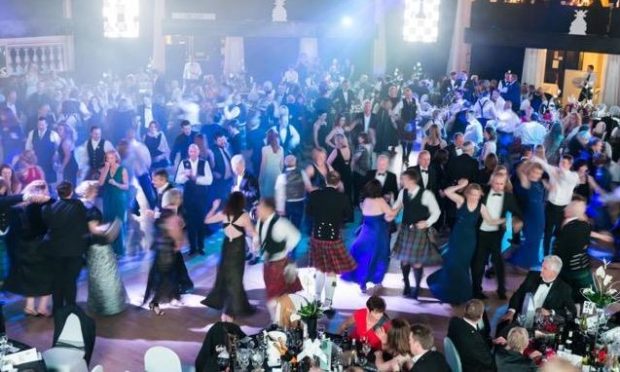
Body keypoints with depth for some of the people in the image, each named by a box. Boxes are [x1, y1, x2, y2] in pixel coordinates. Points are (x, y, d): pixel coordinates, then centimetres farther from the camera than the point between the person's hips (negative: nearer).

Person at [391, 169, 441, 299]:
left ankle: (417, 288, 21)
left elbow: (436, 212, -6)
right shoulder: (403, 192, -1)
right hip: (405, 229, 5)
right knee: (404, 259, 11)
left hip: (419, 230, -5)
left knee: (417, 261, 1)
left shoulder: (426, 194, -15)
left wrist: (427, 223, -18)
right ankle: (406, 285, 32)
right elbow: (397, 206, 16)